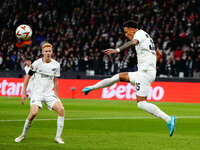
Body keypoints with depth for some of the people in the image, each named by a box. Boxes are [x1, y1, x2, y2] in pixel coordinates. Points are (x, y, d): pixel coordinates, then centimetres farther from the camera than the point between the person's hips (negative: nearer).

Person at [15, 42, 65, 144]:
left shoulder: (56, 65, 4)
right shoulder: (37, 63, -6)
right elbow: (28, 77, 2)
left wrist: (56, 95, 17)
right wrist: (24, 93, 1)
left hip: (49, 93, 4)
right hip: (36, 93, -4)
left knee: (61, 109, -18)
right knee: (34, 112, -26)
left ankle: (58, 137, -8)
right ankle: (23, 135, -3)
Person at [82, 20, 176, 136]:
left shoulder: (140, 33, -4)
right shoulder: (147, 37, 23)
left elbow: (133, 42, -29)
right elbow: (159, 54, 32)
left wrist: (117, 50, -40)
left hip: (145, 73, -9)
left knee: (141, 103, -15)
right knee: (119, 76, 19)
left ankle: (169, 119, -22)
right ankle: (92, 87, 32)